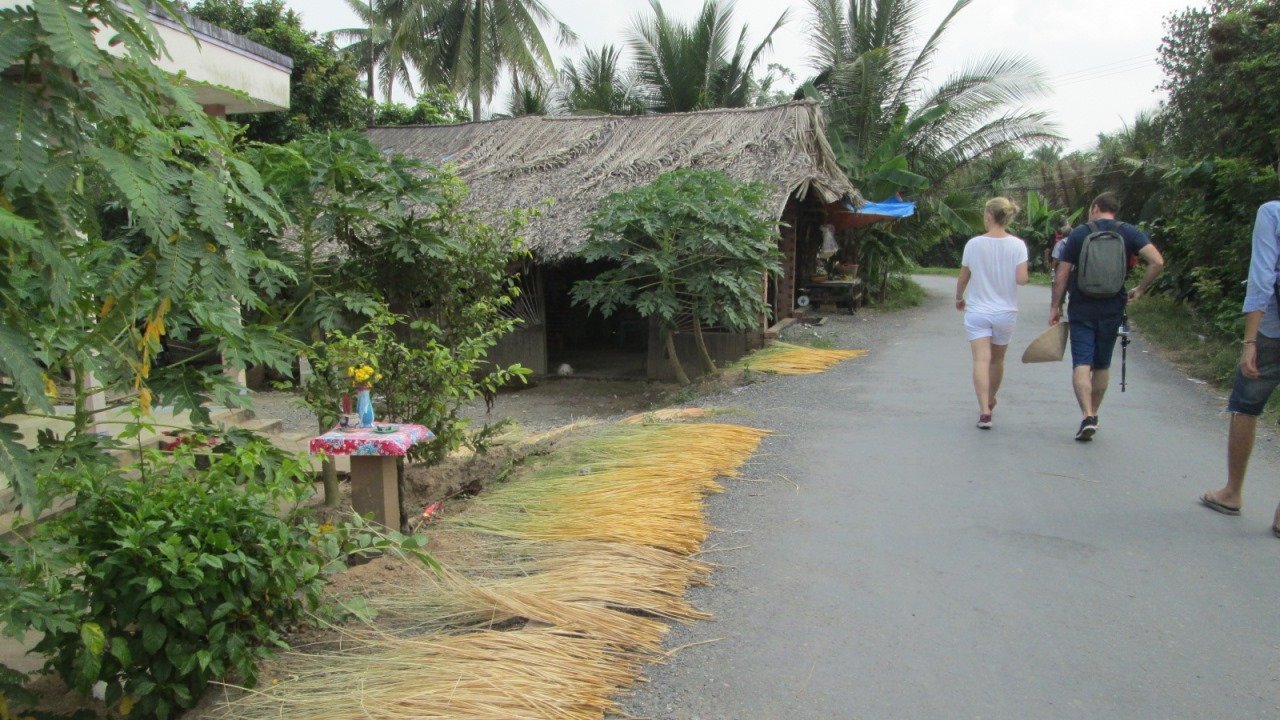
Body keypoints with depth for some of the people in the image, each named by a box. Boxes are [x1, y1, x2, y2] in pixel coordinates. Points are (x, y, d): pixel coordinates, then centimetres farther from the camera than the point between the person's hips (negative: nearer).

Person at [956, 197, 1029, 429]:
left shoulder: (974, 244, -6)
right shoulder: (1017, 245, -6)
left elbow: (963, 278, 2)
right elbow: (1021, 279, -15)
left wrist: (959, 298, 19)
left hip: (977, 312, -2)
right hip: (1005, 313, 2)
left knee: (981, 360, -8)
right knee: (997, 360, 19)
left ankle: (984, 411, -21)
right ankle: (990, 402, 39)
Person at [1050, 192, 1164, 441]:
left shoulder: (1079, 234, -1)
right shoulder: (1130, 233, 2)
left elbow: (1062, 274, -3)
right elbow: (1157, 262, -10)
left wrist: (1055, 306, 4)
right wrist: (1140, 289, 2)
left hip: (1081, 309, -2)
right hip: (1112, 310, 3)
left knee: (1081, 364, -5)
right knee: (1102, 365, 15)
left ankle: (1087, 417, -21)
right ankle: (1093, 415, 25)